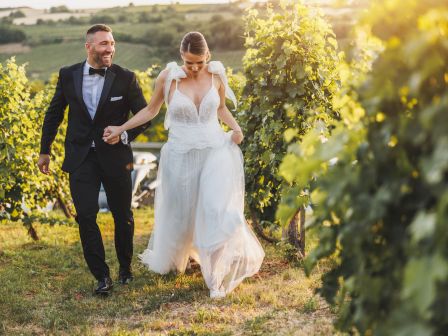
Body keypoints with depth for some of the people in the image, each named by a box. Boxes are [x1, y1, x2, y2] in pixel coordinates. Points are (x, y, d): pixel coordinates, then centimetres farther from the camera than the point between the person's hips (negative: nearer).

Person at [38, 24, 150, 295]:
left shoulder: (125, 78, -7)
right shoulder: (68, 75, -2)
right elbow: (54, 114, 10)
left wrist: (125, 135, -15)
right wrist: (45, 150, 12)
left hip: (115, 156, 0)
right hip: (81, 158, 1)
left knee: (123, 216, 12)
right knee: (86, 216, -7)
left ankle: (125, 267, 34)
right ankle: (102, 276, 3)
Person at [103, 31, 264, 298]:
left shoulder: (217, 74, -3)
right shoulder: (168, 77, -9)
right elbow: (151, 110, 5)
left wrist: (235, 126, -4)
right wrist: (121, 128, 1)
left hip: (215, 149, 0)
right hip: (182, 154, 0)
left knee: (217, 209, -14)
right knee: (179, 211, 14)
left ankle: (218, 276, -2)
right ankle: (169, 258, 44)